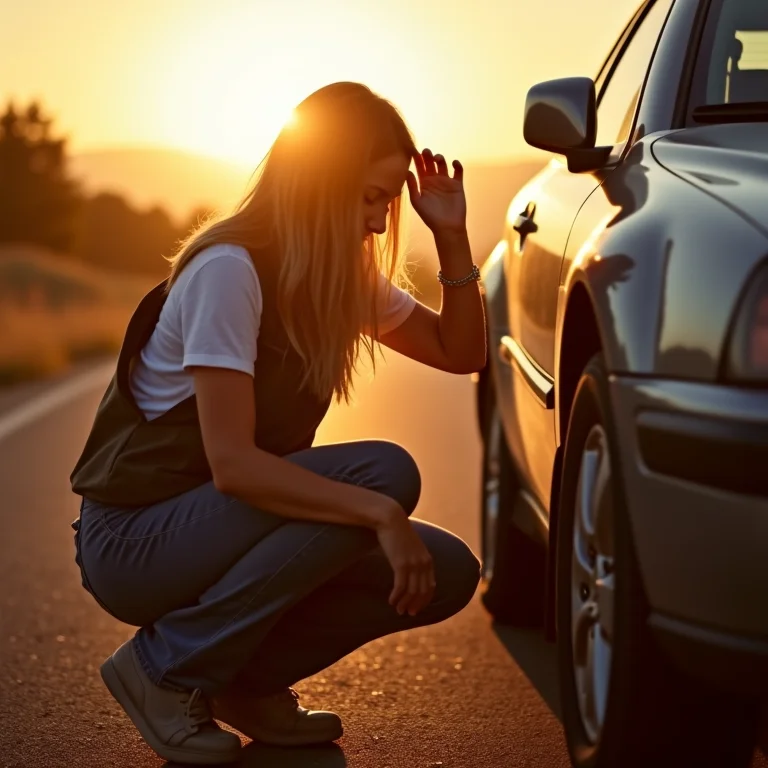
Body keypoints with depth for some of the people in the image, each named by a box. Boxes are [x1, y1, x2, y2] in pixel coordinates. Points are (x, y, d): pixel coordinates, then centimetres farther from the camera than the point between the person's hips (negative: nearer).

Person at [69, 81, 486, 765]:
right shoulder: (229, 269, -22)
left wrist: (452, 236, -1)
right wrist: (380, 513, -35)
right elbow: (232, 464, -29)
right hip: (131, 539, -8)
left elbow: (460, 352, 13)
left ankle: (245, 677, 8)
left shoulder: (344, 274, 4)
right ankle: (164, 665, -14)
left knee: (447, 574, -7)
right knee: (382, 473, -27)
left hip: (214, 524, 8)